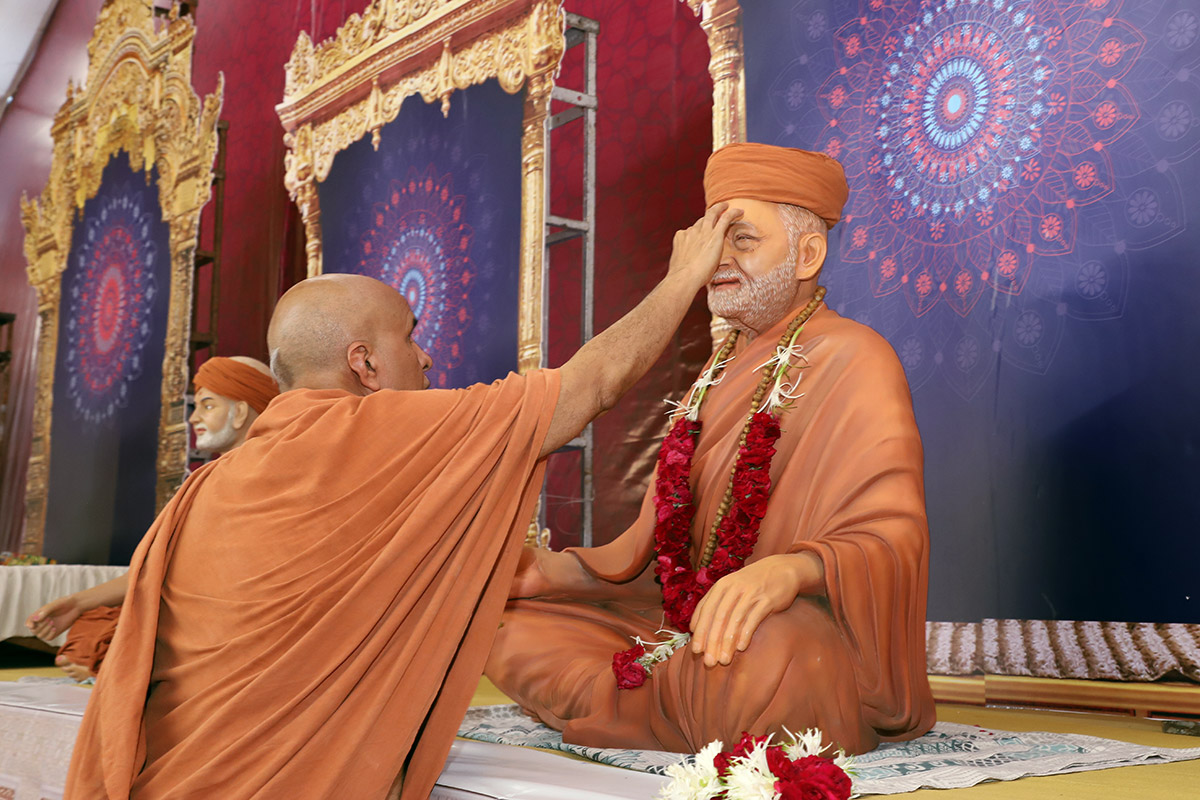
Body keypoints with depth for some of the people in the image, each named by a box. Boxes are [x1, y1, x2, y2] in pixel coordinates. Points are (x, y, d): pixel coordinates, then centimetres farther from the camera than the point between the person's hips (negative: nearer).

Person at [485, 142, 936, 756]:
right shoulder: (720, 372, 19)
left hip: (807, 632, -7)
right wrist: (558, 571, 5)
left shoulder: (853, 360, -7)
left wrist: (791, 569, -41)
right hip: (685, 629, 8)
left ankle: (624, 704, -13)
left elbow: (892, 538, -20)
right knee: (512, 630, 0)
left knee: (770, 654, -41)